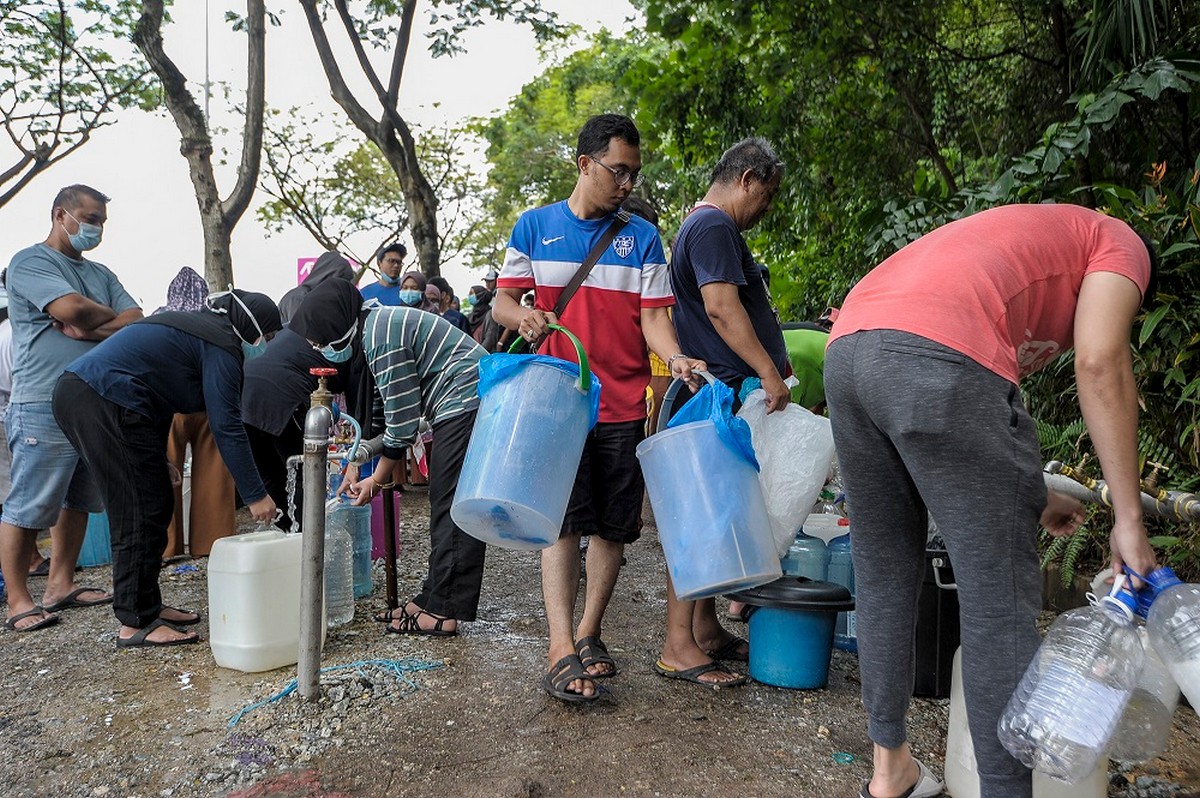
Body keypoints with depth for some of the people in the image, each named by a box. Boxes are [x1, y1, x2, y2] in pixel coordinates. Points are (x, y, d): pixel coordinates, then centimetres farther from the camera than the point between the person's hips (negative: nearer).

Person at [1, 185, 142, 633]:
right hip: (44, 408, -8)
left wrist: (88, 329, -11)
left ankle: (60, 586, 21)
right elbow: (72, 309, -18)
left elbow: (137, 322, 7)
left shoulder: (100, 274, 20)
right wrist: (112, 316, 3)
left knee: (78, 502, 12)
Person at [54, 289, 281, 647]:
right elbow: (227, 427, -13)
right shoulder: (221, 345, -8)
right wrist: (255, 495, -10)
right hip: (105, 403, -11)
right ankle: (135, 624, 1)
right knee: (141, 513, -5)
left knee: (156, 504, 14)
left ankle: (149, 606, 22)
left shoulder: (196, 326, 22)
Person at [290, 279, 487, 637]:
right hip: (463, 405, 11)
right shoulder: (376, 325, 13)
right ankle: (433, 599, 19)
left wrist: (378, 479, -4)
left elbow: (402, 417, -16)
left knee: (451, 509, -8)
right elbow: (397, 410, 16)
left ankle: (444, 611, -3)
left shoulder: (381, 337, -18)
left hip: (466, 401, -11)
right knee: (445, 508, 12)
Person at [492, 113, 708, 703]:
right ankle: (561, 648, -6)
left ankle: (589, 632, 23)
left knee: (614, 524, 7)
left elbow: (653, 313, 1)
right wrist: (522, 315, -17)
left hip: (624, 404, 2)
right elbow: (503, 299, 6)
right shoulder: (535, 227, 6)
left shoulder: (642, 237, 8)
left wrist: (674, 357, -19)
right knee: (562, 519, -7)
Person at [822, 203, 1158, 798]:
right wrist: (1128, 519, 4)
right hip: (938, 354, -8)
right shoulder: (1120, 243, 21)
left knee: (883, 575, 18)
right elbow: (1099, 362, 2)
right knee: (1000, 601, 3)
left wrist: (1028, 497, 43)